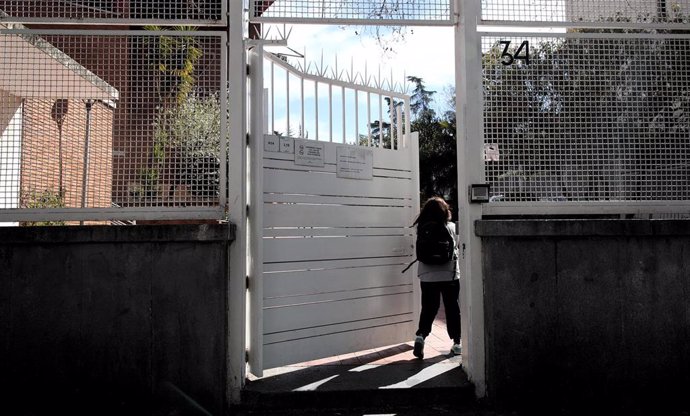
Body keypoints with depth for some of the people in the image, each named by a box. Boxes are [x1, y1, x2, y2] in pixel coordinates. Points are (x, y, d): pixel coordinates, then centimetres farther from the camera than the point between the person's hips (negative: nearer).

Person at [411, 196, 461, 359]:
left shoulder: (421, 229, -5)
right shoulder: (451, 227, -6)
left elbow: (419, 253, 4)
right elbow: (456, 248, 6)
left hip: (428, 276, 1)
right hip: (450, 274, -1)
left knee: (428, 309, 11)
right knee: (452, 308, 12)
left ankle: (420, 336, -8)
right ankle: (457, 343, 19)